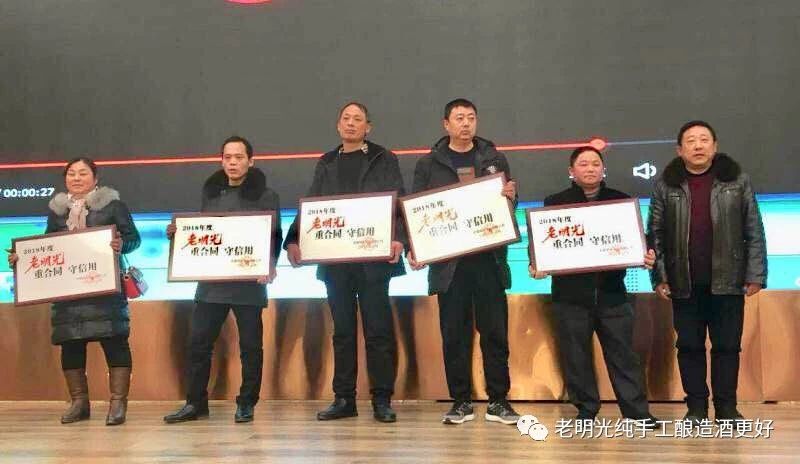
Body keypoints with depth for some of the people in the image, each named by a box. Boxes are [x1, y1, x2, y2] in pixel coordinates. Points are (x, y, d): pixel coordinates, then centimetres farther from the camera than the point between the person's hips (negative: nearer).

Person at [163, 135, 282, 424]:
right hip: (211, 281, 4)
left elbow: (274, 236, -5)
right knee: (199, 343, 4)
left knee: (250, 345, 3)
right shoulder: (210, 192, 13)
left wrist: (269, 267, -20)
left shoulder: (265, 195, 0)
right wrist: (180, 232, 1)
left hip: (249, 283, -4)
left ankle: (246, 404, 14)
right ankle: (196, 403, 14)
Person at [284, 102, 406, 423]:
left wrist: (398, 239, -20)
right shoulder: (326, 164, 16)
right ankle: (344, 399, 14)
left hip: (373, 258, -3)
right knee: (342, 330, 8)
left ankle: (382, 400, 5)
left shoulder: (383, 160, 6)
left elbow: (398, 202, -2)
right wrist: (293, 240, -5)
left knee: (378, 329, -1)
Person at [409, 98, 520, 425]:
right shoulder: (428, 164, 8)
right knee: (454, 334, 3)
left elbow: (510, 202, 14)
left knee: (495, 331, 2)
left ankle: (498, 401, 11)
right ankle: (460, 402, 13)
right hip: (448, 261, -1)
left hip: (489, 259, 1)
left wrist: (511, 197, -10)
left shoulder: (494, 159, 12)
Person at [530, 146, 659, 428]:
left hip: (612, 291, 1)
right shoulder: (555, 203, 5)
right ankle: (586, 410, 18)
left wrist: (646, 257, -12)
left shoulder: (621, 201, 9)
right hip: (571, 294, -1)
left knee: (622, 353, 4)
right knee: (576, 356, 5)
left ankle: (636, 410, 12)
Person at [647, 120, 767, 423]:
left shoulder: (737, 181, 3)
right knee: (689, 345, 6)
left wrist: (755, 275, -3)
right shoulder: (666, 185, 3)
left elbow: (754, 231, 3)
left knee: (727, 345, 5)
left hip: (727, 280, 0)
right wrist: (659, 277, -3)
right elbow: (655, 233, 3)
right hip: (685, 283, 0)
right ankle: (696, 406, 16)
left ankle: (726, 406, 16)